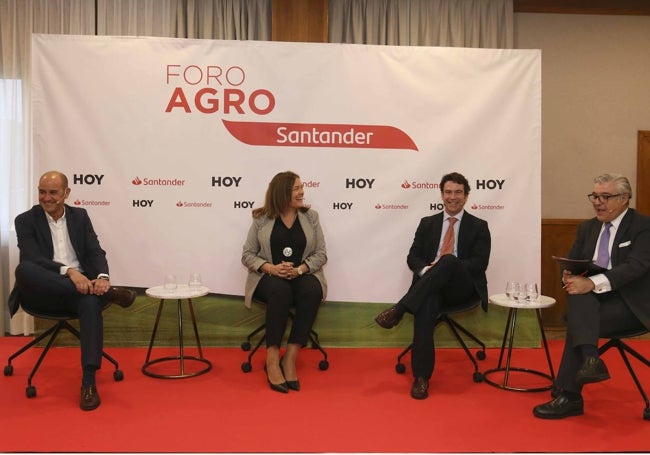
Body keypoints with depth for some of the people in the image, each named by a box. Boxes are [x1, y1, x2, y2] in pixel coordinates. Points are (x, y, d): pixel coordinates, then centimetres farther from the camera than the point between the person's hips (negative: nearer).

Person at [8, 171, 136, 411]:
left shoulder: (80, 216, 12)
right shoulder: (26, 220, 3)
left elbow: (96, 251, 4)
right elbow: (32, 259, -13)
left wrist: (103, 277, -20)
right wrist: (68, 271, -31)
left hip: (81, 285, 1)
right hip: (42, 294, -1)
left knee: (91, 301, -36)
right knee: (23, 268, -35)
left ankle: (89, 382, -35)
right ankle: (106, 293, -33)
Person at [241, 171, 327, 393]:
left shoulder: (310, 216, 8)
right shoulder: (261, 219, 4)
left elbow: (321, 254, 3)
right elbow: (247, 255, 2)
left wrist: (299, 270, -15)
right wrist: (270, 268, -18)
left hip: (303, 275, 2)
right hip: (269, 276, -1)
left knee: (313, 291, -34)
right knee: (281, 291, -37)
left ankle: (290, 358, -26)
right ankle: (272, 360, -28)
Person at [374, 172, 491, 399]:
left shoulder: (479, 226, 11)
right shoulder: (427, 223, 19)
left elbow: (480, 263, -2)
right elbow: (413, 257, 11)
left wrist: (445, 266, -16)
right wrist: (425, 270, -13)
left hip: (463, 287, -1)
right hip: (430, 286, 1)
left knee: (449, 260, -36)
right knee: (426, 304, -37)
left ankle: (398, 309, -34)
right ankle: (421, 377, -32)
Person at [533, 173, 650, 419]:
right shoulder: (587, 227, 13)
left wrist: (593, 283, -34)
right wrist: (569, 276, -15)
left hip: (630, 303, -5)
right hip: (593, 297, 5)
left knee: (577, 320, -29)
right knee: (578, 293, -30)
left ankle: (568, 395, -23)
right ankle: (590, 359, -39)